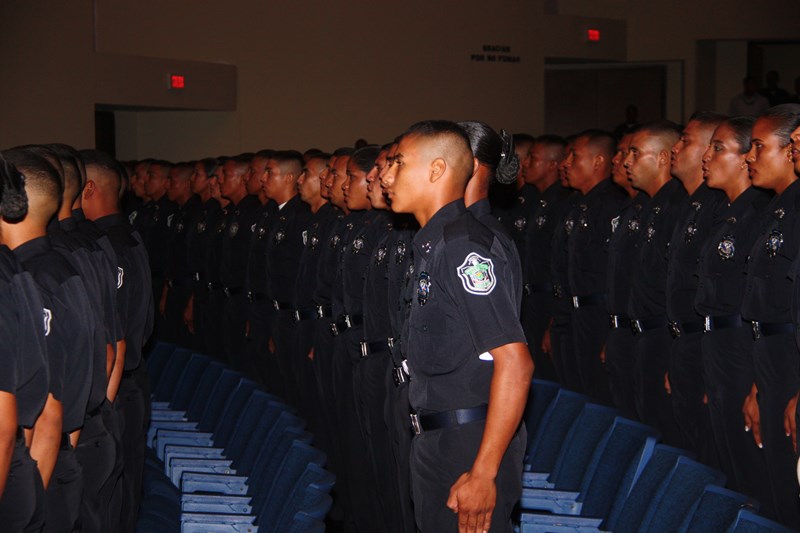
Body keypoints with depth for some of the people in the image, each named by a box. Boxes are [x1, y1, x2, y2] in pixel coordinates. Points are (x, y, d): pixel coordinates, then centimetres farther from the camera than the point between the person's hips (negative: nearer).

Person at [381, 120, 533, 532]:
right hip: (433, 443, 9)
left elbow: (515, 363, -25)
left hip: (470, 447, -9)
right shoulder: (431, 246, 12)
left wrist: (484, 472, -25)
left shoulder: (465, 247, -18)